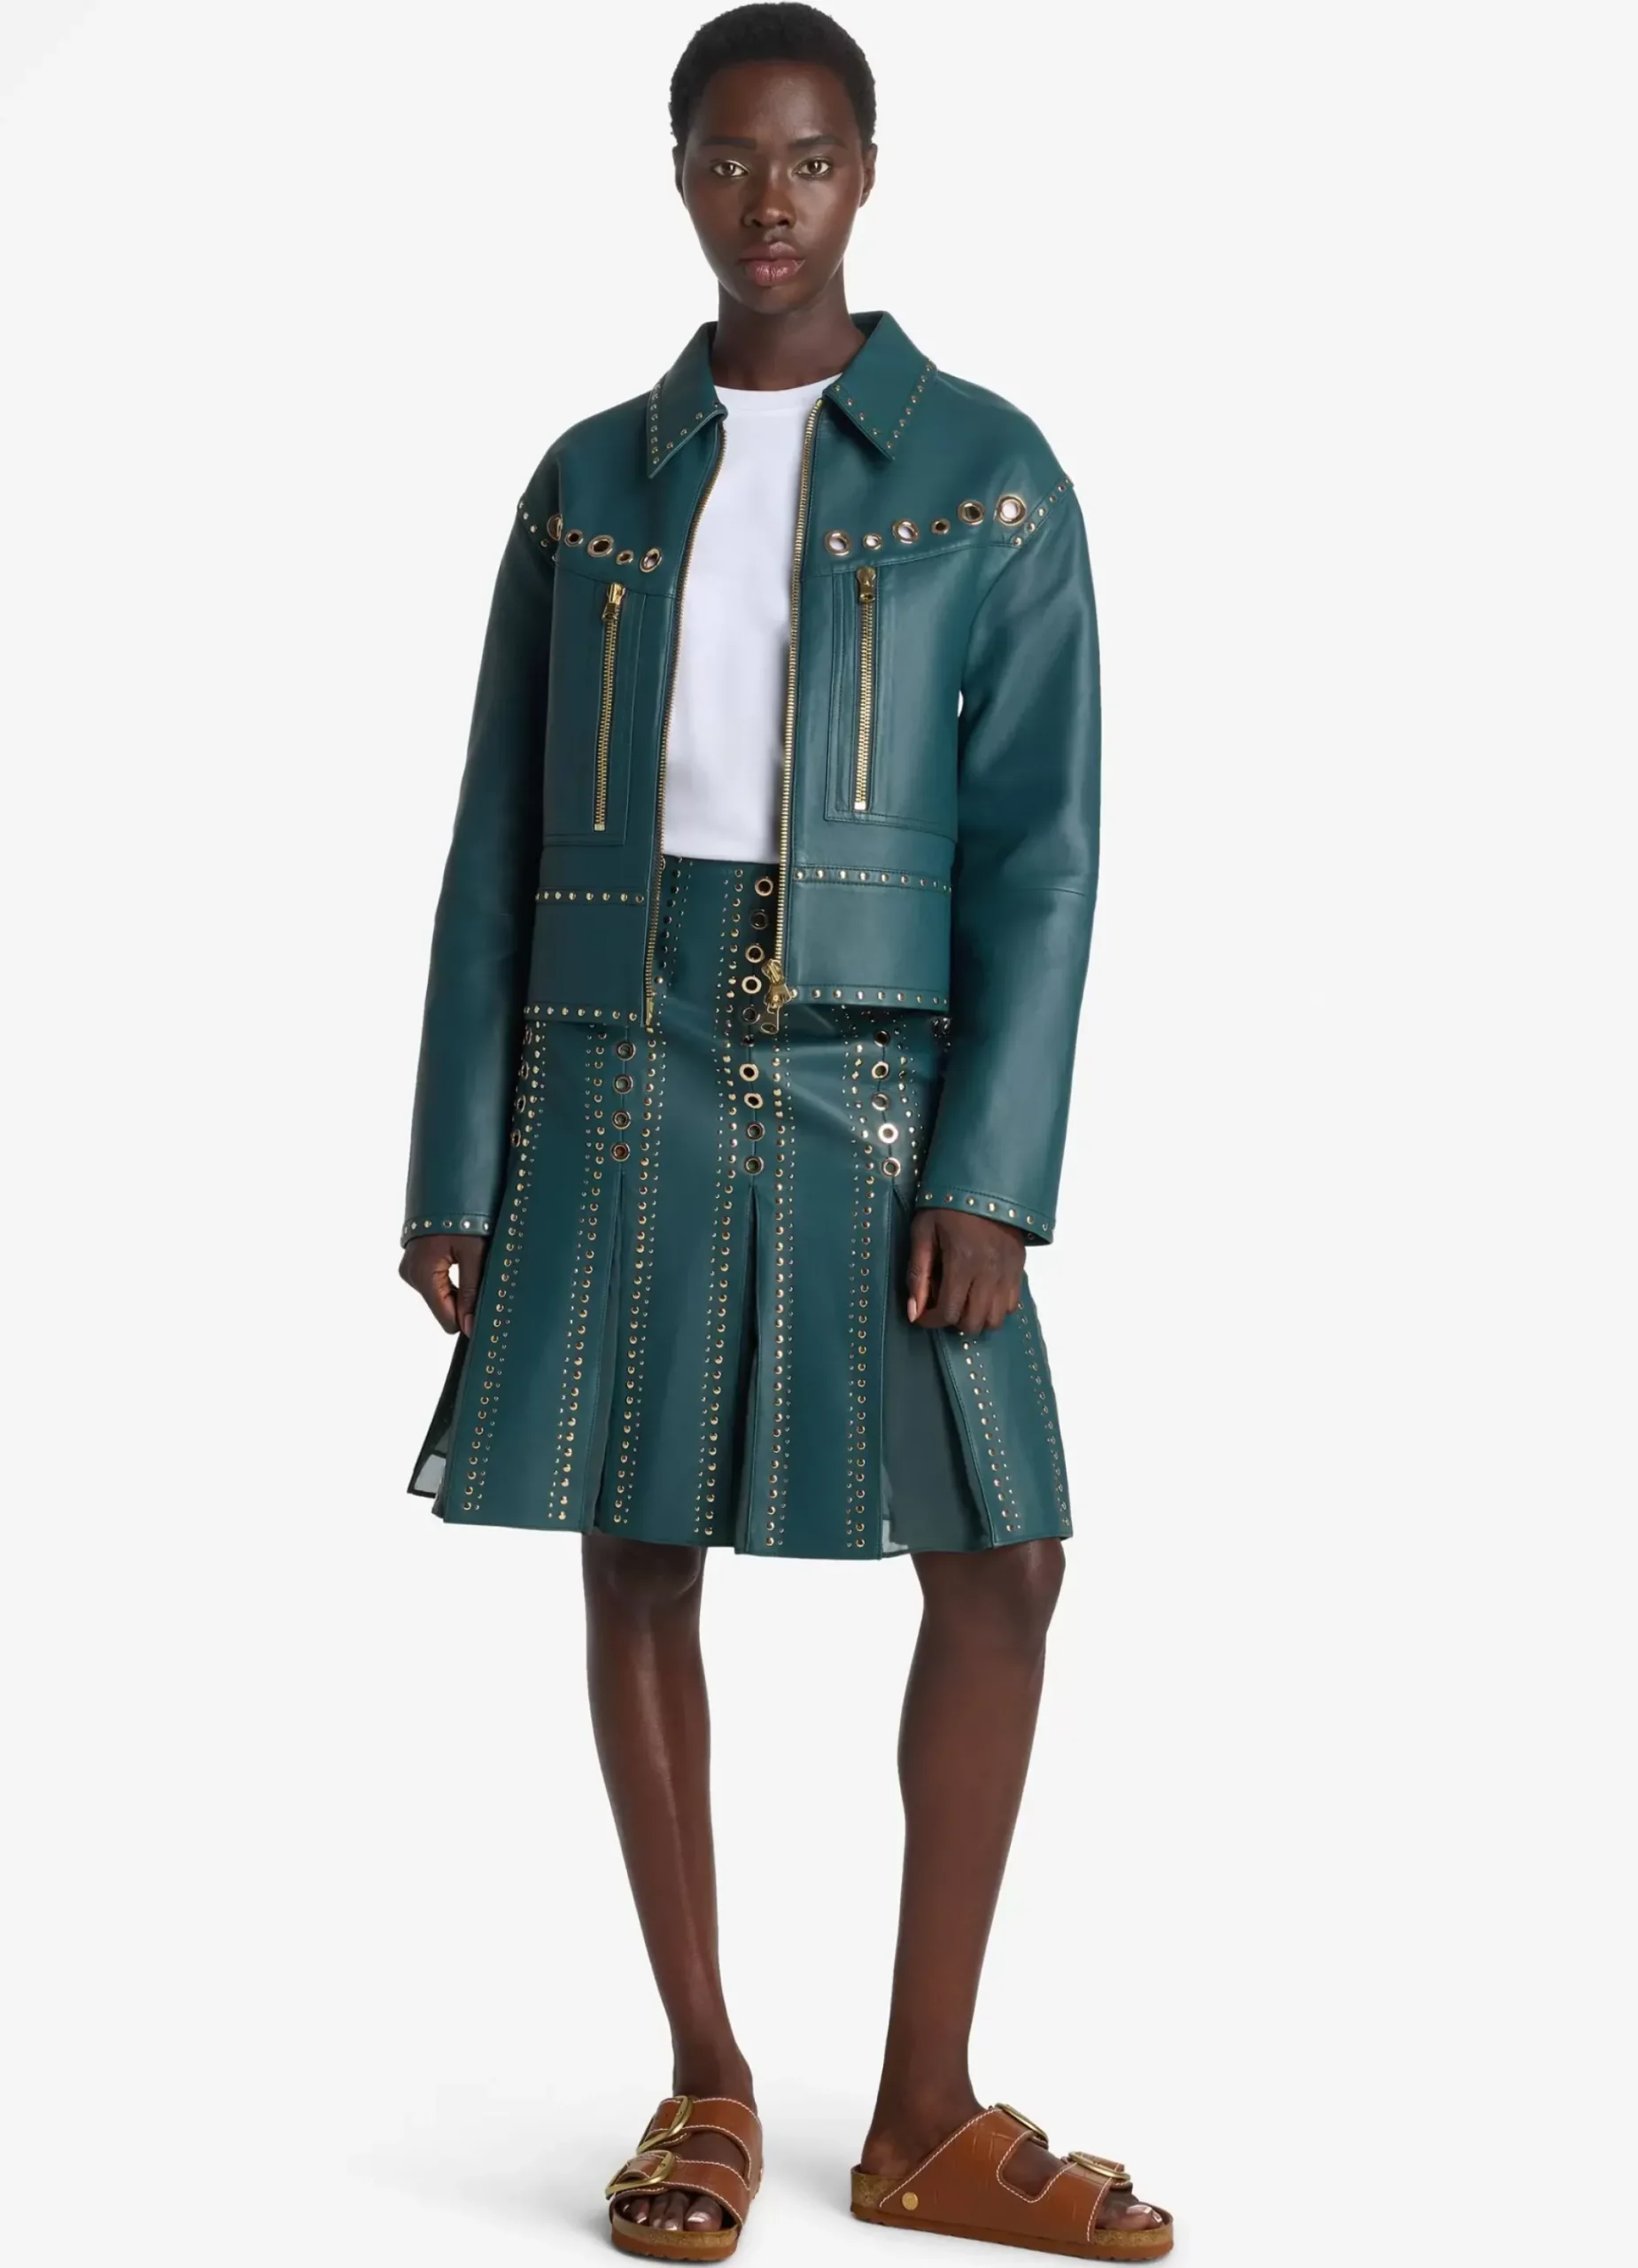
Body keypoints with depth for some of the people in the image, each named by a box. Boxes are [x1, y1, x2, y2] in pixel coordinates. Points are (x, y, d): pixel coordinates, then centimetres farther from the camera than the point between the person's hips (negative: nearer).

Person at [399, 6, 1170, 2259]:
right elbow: (501, 847, 8)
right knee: (639, 1558, 4)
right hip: (618, 1078, 2)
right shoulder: (589, 484, 9)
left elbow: (1038, 849, -4)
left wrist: (989, 1174, -13)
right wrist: (459, 1170, 3)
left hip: (876, 1088, -1)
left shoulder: (988, 474, 2)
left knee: (1002, 1561, -3)